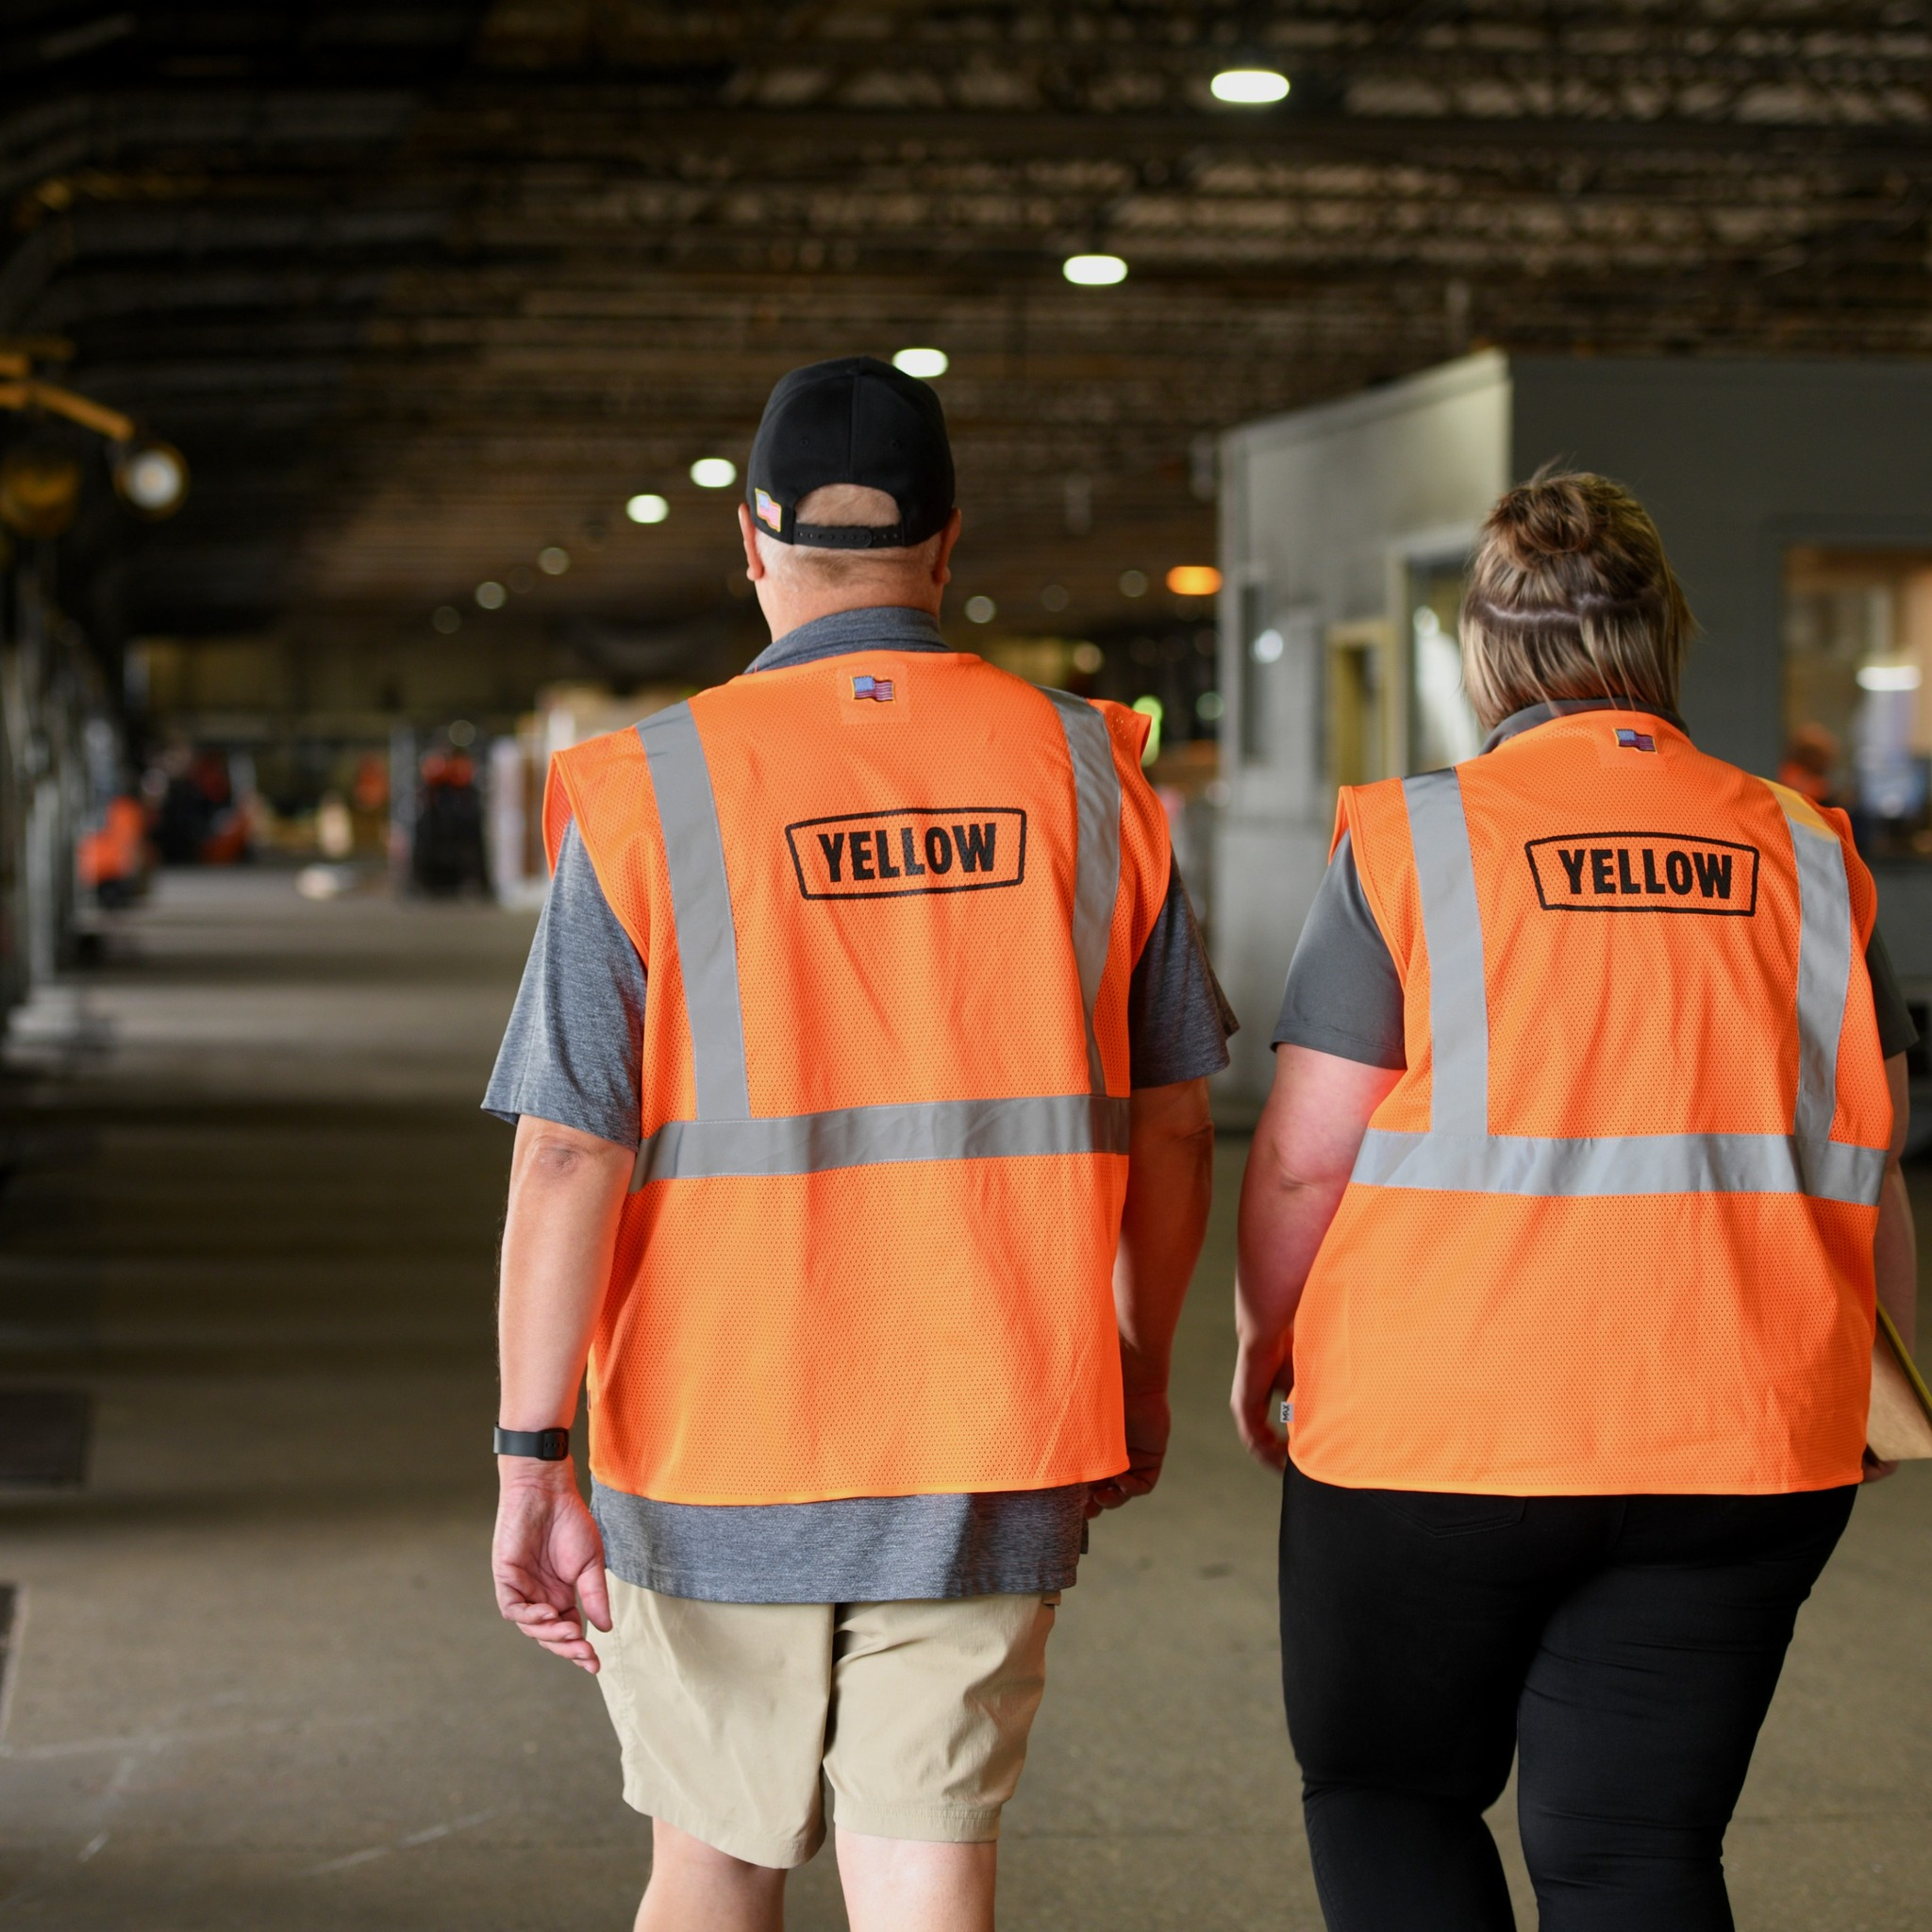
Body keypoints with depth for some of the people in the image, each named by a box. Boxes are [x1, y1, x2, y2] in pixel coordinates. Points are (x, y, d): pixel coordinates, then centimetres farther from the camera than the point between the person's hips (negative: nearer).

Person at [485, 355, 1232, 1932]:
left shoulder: (651, 792, -8)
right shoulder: (1087, 771, 0)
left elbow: (571, 1155, -12)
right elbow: (1171, 1122, 5)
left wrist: (531, 1461, -7)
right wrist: (1141, 1373, 19)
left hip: (717, 1445, -1)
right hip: (991, 1445, 1)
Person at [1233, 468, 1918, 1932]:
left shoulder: (1410, 842, -6)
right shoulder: (1805, 858, 4)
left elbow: (1304, 1157, -7)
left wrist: (1267, 1339, 10)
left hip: (1434, 1437, -3)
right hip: (1743, 1449, 3)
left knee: (1387, 1797, 16)